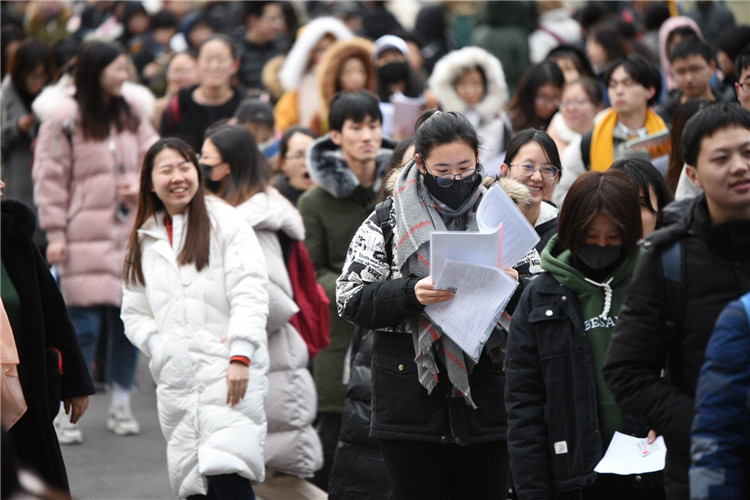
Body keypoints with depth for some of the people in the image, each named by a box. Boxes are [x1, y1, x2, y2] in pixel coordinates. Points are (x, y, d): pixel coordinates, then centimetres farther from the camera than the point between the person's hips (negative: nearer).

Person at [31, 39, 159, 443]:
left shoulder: (132, 113, 10)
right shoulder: (65, 118, -6)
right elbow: (50, 177, -5)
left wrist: (143, 185, -8)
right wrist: (55, 233, -9)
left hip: (130, 233, 5)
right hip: (85, 238, -5)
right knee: (83, 325, -8)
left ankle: (121, 406, 19)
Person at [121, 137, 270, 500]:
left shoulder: (226, 222, 1)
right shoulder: (144, 241, 18)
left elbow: (250, 296, -6)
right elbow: (134, 314, 19)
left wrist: (240, 357, -15)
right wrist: (159, 347, 0)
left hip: (229, 373, -5)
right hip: (176, 380, 5)